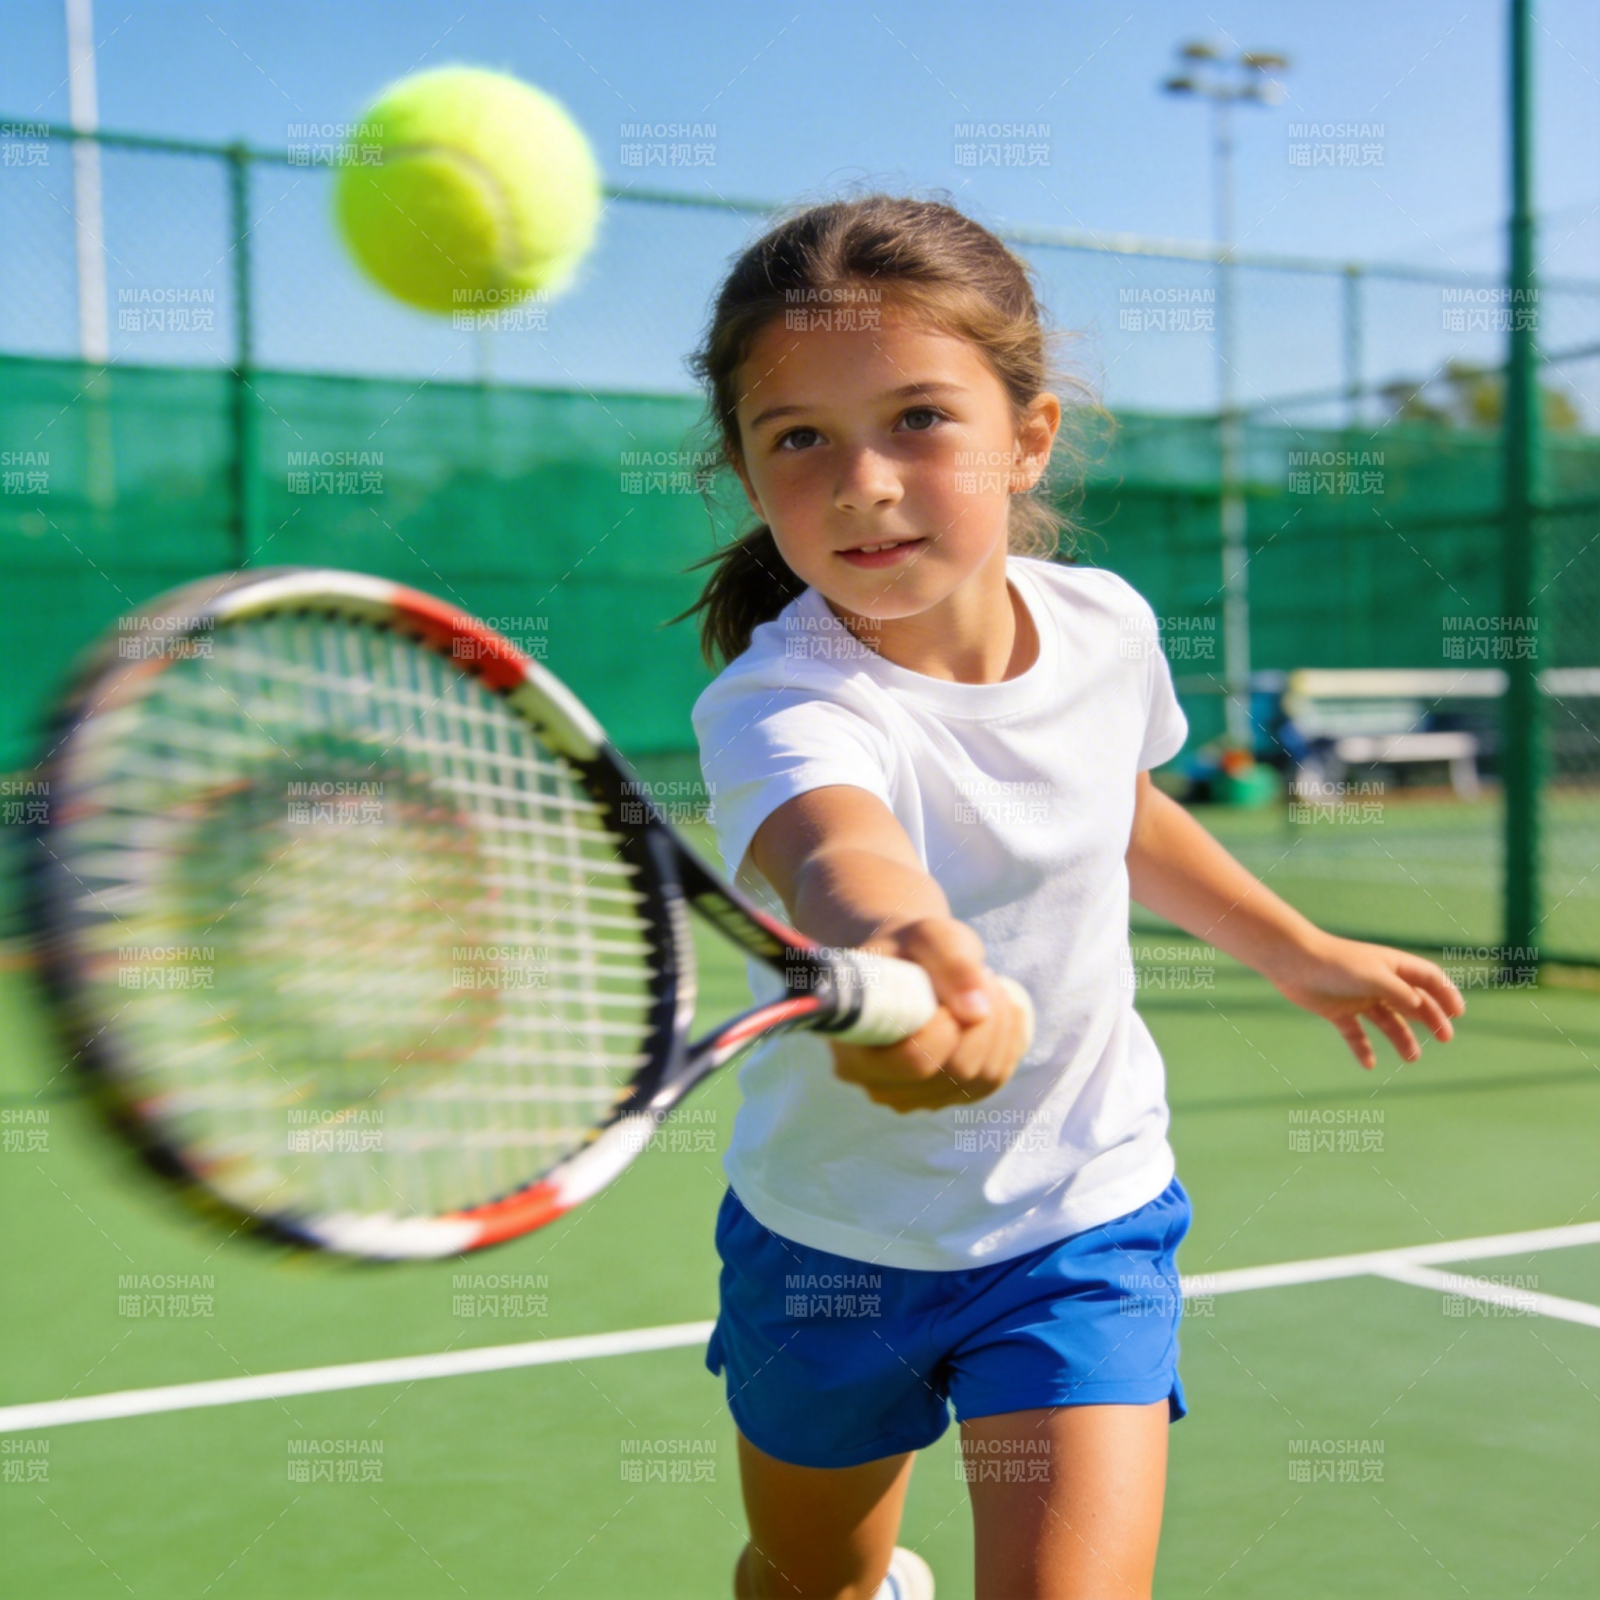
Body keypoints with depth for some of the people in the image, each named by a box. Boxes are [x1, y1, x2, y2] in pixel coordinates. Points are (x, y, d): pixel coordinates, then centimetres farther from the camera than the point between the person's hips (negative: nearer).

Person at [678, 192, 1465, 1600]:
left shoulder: (1106, 627, -12)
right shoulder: (777, 705, -29)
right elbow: (835, 849, -53)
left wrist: (1294, 947, 23)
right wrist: (889, 948, -76)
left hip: (1079, 1226, 2)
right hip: (828, 1234, -1)